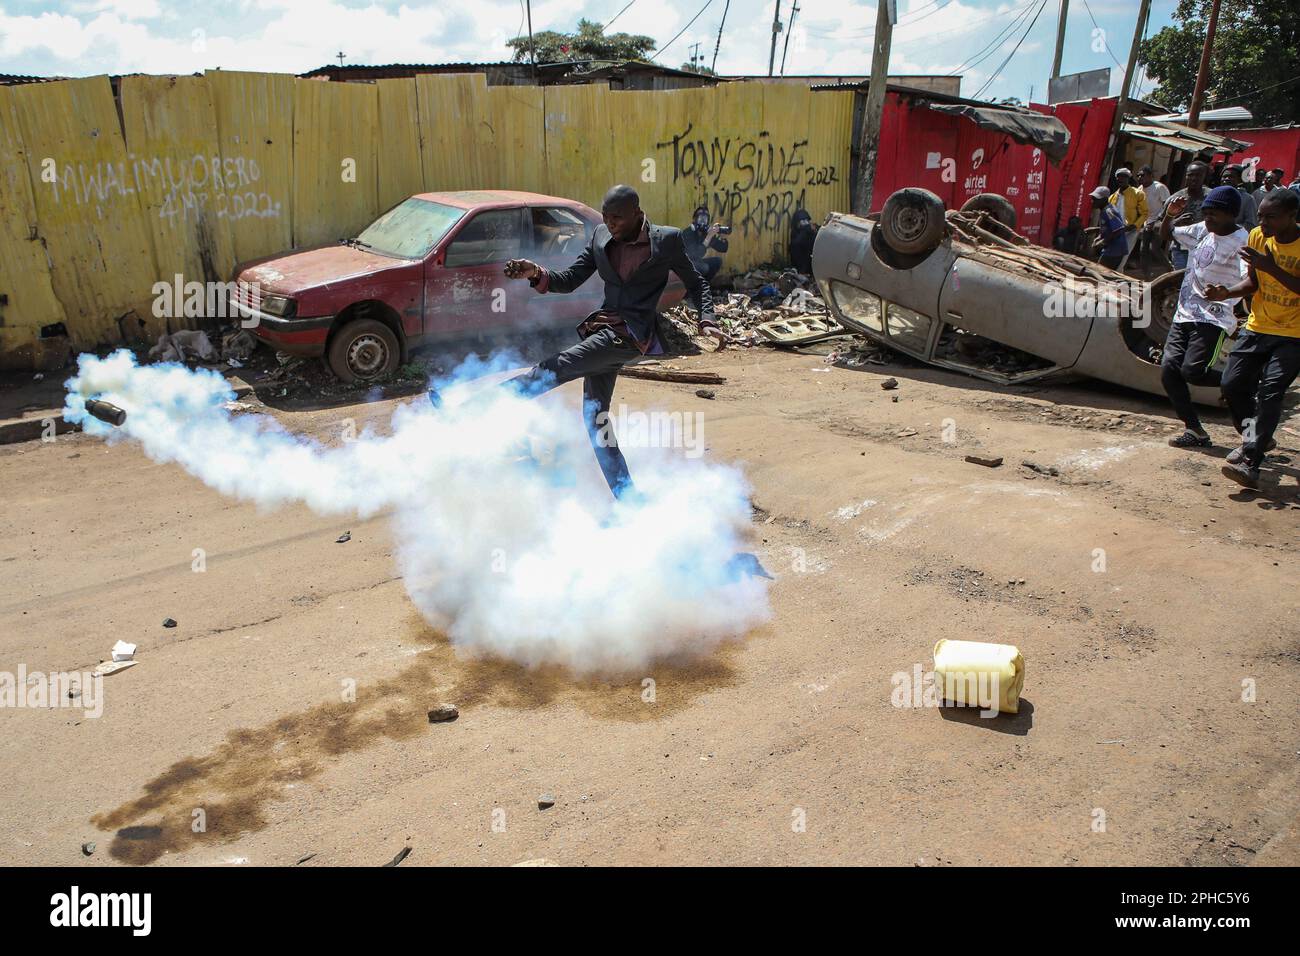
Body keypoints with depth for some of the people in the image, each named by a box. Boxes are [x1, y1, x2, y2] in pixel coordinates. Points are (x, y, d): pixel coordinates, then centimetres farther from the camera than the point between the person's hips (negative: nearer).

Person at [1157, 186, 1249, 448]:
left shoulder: (1242, 242, -12)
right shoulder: (1202, 230, 9)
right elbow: (1166, 234, 25)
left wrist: (1224, 292, -45)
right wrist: (1170, 215, 5)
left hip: (1213, 319, -7)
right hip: (1184, 314, 7)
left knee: (1192, 371, -21)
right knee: (1168, 370, -3)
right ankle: (1194, 430, 5)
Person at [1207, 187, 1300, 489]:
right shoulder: (1258, 236, -1)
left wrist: (1271, 267, -31)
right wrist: (1228, 292, -11)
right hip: (1258, 328, 6)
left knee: (1269, 392, -16)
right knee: (1232, 384, 2)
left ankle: (1250, 462, -19)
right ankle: (1257, 438, 26)